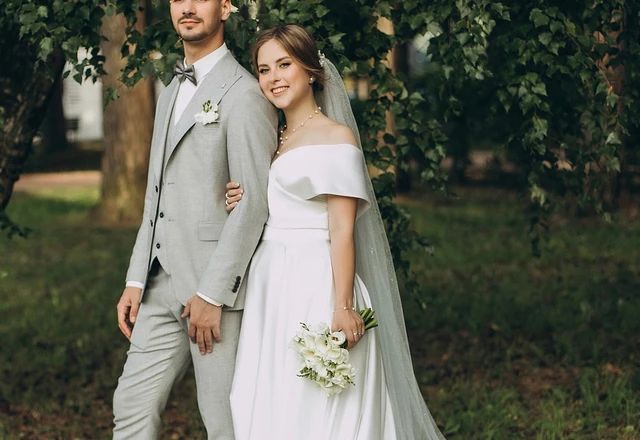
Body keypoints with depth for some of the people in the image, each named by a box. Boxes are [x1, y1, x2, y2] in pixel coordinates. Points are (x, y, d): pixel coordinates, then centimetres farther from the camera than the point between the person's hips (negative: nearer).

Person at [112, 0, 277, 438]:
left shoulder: (244, 94, -10)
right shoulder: (172, 93, 19)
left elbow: (253, 203, -15)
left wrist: (212, 294, -17)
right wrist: (136, 281, 13)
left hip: (217, 285, -8)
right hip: (163, 286, 8)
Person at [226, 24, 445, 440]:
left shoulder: (335, 137, -7)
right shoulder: (275, 140, 16)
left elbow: (342, 231, -13)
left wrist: (343, 309, -20)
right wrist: (244, 203, 2)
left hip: (316, 287, -8)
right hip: (270, 287, 8)